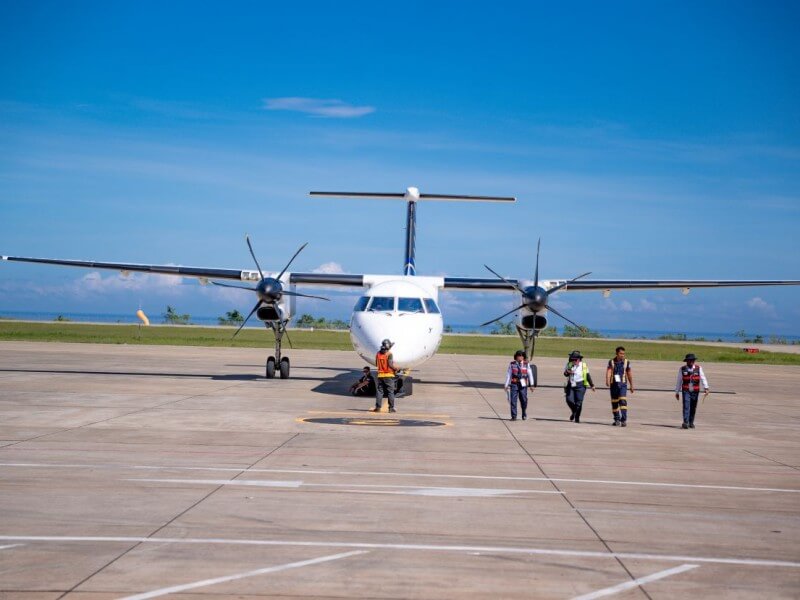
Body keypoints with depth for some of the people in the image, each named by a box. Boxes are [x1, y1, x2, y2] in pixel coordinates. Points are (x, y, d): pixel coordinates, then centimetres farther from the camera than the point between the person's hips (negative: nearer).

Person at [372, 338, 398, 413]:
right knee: (390, 392, 1)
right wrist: (395, 369, -2)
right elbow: (390, 364, -18)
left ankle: (378, 407, 5)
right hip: (389, 375, -4)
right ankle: (391, 408, 1)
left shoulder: (378, 354, 5)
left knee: (379, 391, 8)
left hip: (380, 375, 4)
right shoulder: (389, 354, -12)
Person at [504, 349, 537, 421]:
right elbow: (508, 374, 5)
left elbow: (530, 374, 5)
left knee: (524, 400, 6)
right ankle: (513, 416, 0)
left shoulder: (526, 364, 4)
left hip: (523, 385, 1)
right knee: (513, 400, -6)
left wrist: (532, 385, 2)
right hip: (514, 385, 0)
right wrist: (506, 385, 3)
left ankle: (524, 415, 27)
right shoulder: (512, 364, 3)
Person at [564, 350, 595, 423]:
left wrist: (592, 385, 8)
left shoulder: (584, 365, 3)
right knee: (569, 400, -8)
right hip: (571, 385, 2)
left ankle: (577, 417, 3)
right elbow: (565, 374, -2)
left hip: (580, 385, -2)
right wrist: (567, 372, -26)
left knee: (578, 402, -8)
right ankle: (574, 412, 22)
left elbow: (588, 376, 9)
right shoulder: (569, 365, 7)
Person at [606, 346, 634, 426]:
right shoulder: (611, 362, -1)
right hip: (614, 385, 1)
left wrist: (631, 385, 15)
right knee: (614, 403, 9)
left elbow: (629, 374, 10)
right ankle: (617, 420, 23)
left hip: (623, 384, -1)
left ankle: (624, 420, -19)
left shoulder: (626, 362, 2)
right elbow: (608, 372, -14)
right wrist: (607, 381, -33)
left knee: (623, 401, -16)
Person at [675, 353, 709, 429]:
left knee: (693, 407, 9)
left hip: (695, 391, 2)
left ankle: (691, 423, 23)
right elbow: (679, 381, 8)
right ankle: (685, 423, -16)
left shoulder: (698, 368, 2)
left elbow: (703, 378, -5)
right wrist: (677, 392, 9)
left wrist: (706, 387, -20)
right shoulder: (682, 369, 1)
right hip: (686, 391, -1)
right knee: (686, 406, -13)